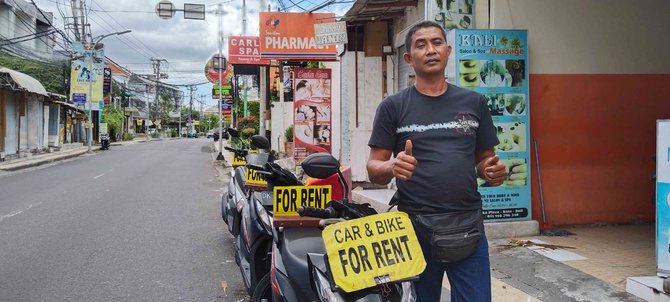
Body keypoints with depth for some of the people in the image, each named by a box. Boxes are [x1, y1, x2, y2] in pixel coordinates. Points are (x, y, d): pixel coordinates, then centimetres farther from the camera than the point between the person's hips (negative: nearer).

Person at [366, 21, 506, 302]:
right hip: (415, 227, -1)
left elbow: (483, 159, 15)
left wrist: (493, 171, -8)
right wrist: (393, 167, -22)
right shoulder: (393, 107, 2)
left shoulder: (473, 102, 9)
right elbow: (374, 169, 0)